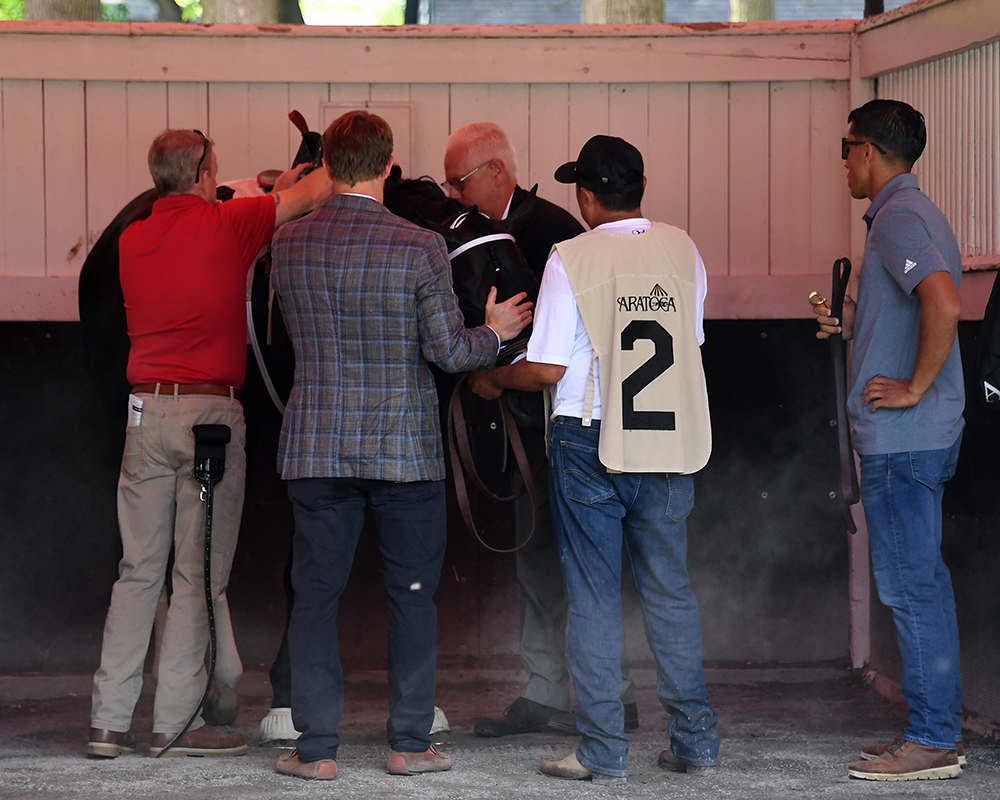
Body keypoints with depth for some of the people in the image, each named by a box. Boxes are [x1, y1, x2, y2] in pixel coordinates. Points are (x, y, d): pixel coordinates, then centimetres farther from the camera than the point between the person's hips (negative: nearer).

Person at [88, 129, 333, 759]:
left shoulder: (133, 240, 9)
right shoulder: (226, 224, -6)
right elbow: (314, 193, 3)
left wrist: (273, 193, 32)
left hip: (146, 411, 5)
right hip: (210, 411, -5)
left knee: (138, 571, 7)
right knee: (199, 575, -1)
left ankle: (109, 721, 5)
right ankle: (175, 723, -1)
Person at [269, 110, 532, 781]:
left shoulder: (289, 244, 0)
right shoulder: (418, 247, -11)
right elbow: (449, 351, -11)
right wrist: (494, 333, 9)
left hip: (318, 448, 2)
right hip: (406, 447, -2)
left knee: (316, 593, 6)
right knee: (412, 594, 9)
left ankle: (317, 747, 5)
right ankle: (411, 742, 10)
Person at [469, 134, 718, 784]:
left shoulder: (572, 259, -9)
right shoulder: (682, 250, 3)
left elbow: (547, 369, -9)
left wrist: (492, 380, 10)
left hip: (591, 440, -4)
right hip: (671, 439, 4)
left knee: (594, 596, 3)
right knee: (670, 590, 12)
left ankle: (604, 753, 3)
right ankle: (695, 741, 13)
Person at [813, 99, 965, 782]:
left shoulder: (898, 218, -14)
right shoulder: (918, 213, 18)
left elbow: (945, 304, -30)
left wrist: (915, 387, -22)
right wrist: (855, 326, 20)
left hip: (901, 438, -10)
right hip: (926, 436, 10)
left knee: (911, 584, -7)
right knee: (922, 581, 13)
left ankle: (931, 741, -4)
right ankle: (940, 728, 18)